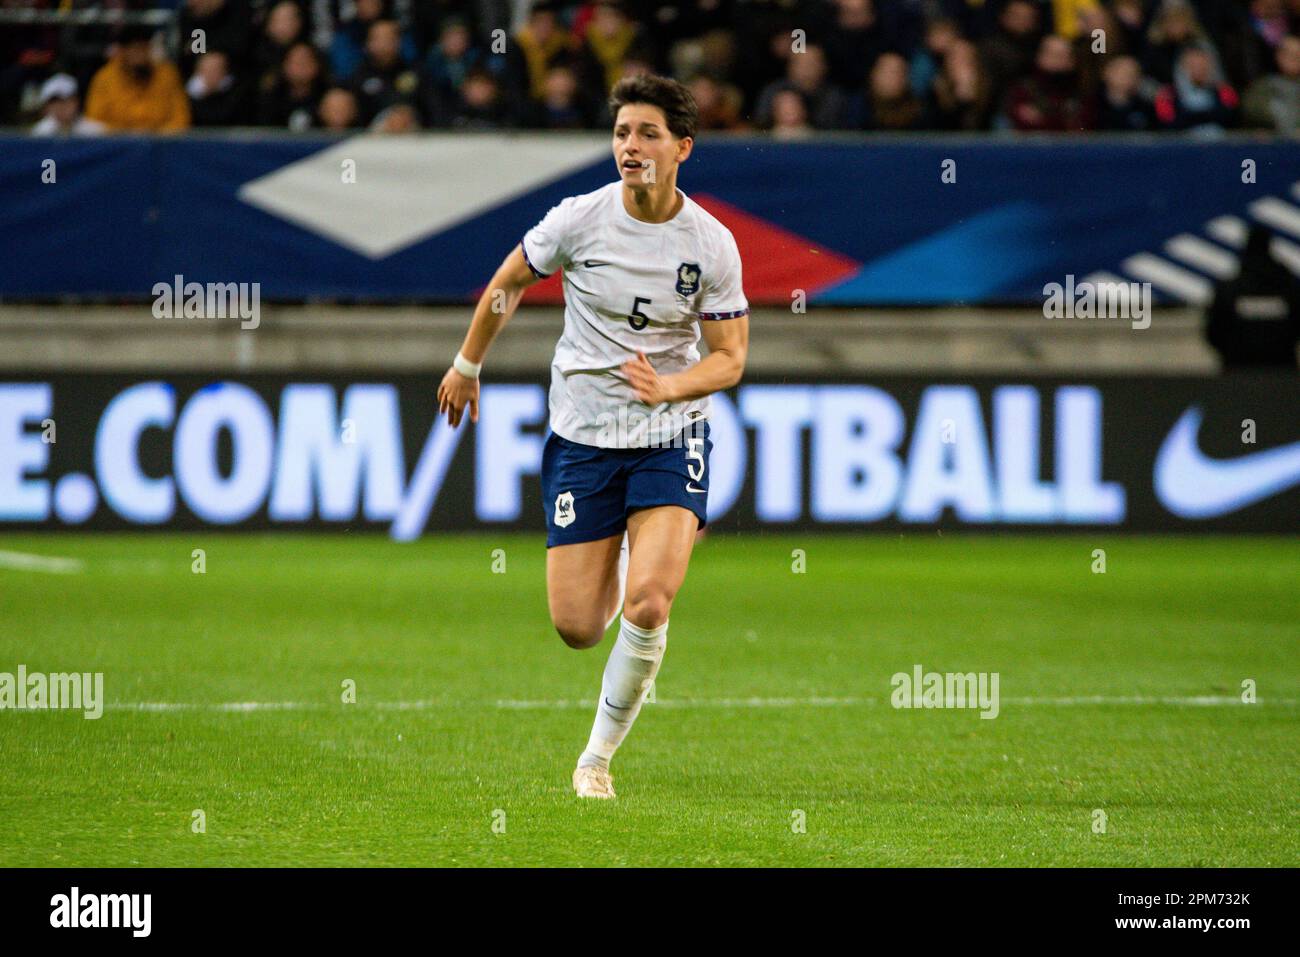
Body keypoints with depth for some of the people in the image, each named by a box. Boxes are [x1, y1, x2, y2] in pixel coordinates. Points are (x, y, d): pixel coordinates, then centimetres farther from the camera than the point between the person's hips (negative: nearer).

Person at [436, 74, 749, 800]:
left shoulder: (712, 245, -9)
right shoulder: (579, 219, -8)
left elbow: (730, 357, -3)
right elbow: (508, 284, 10)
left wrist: (668, 387, -23)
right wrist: (467, 366, 18)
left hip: (671, 439, -1)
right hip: (582, 435, 1)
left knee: (647, 606, -21)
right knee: (578, 627, -1)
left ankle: (599, 758, -1)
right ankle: (619, 561, 38)